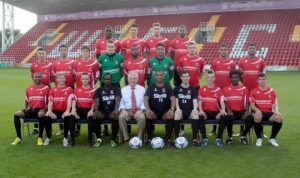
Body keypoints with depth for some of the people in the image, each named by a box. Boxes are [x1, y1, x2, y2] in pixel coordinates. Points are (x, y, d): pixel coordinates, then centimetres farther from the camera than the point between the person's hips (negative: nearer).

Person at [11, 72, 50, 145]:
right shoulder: (28, 89, 15)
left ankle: (40, 137, -25)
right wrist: (26, 108, 2)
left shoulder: (46, 88, 2)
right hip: (31, 110, 5)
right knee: (16, 114, -17)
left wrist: (45, 109, -13)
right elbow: (27, 101, 22)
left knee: (41, 114, -40)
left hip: (40, 110, -5)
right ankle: (19, 137, -9)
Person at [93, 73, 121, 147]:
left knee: (116, 117, -36)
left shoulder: (116, 89, 8)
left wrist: (116, 110, -32)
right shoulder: (99, 90, 12)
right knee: (95, 117, -31)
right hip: (102, 111, 1)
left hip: (112, 110, -1)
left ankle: (113, 140, -21)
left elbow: (117, 100, -10)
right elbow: (96, 101, -5)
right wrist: (96, 110, -28)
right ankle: (98, 139, -16)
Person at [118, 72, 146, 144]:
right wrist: (123, 110, -14)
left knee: (142, 117, -34)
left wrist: (141, 110, -14)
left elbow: (144, 102, 4)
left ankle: (139, 139, -21)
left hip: (138, 110, -1)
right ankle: (126, 139, -23)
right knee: (121, 117, -32)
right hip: (127, 110, 1)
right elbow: (121, 102, 6)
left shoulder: (142, 89, 12)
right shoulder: (123, 89, 14)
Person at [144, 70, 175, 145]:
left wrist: (172, 109, -25)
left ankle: (168, 138, -23)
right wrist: (148, 109, -27)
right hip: (153, 112, 0)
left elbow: (173, 99, -4)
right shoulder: (151, 87, 8)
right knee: (148, 114, -33)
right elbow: (145, 99, -7)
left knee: (171, 115, -32)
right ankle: (150, 138, -22)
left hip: (165, 112, 0)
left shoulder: (168, 87, 9)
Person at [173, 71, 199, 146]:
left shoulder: (193, 89, 14)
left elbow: (195, 100, 1)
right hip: (181, 110, -1)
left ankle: (195, 139, -26)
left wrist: (195, 109, -19)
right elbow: (176, 100, 1)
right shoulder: (177, 88, 11)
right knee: (177, 113, -36)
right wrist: (178, 108, -19)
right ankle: (176, 138, -27)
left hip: (190, 111, 1)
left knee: (196, 114, -33)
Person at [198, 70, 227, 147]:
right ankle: (204, 138, -17)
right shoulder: (202, 89, 8)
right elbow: (199, 102, -1)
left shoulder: (218, 89, 8)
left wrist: (223, 110, -20)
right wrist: (201, 111, -21)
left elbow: (221, 101, 0)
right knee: (200, 117, -33)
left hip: (216, 111, 1)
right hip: (205, 111, 0)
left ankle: (218, 138, -14)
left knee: (223, 117, -30)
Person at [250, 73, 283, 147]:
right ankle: (259, 138, -15)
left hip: (269, 112, 3)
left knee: (279, 118, -27)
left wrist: (276, 110, -19)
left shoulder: (272, 91, 10)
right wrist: (257, 110, -25)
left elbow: (274, 104, 4)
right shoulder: (253, 91, 4)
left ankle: (272, 138, -5)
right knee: (257, 117, -38)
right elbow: (252, 105, -3)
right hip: (258, 112, -2)